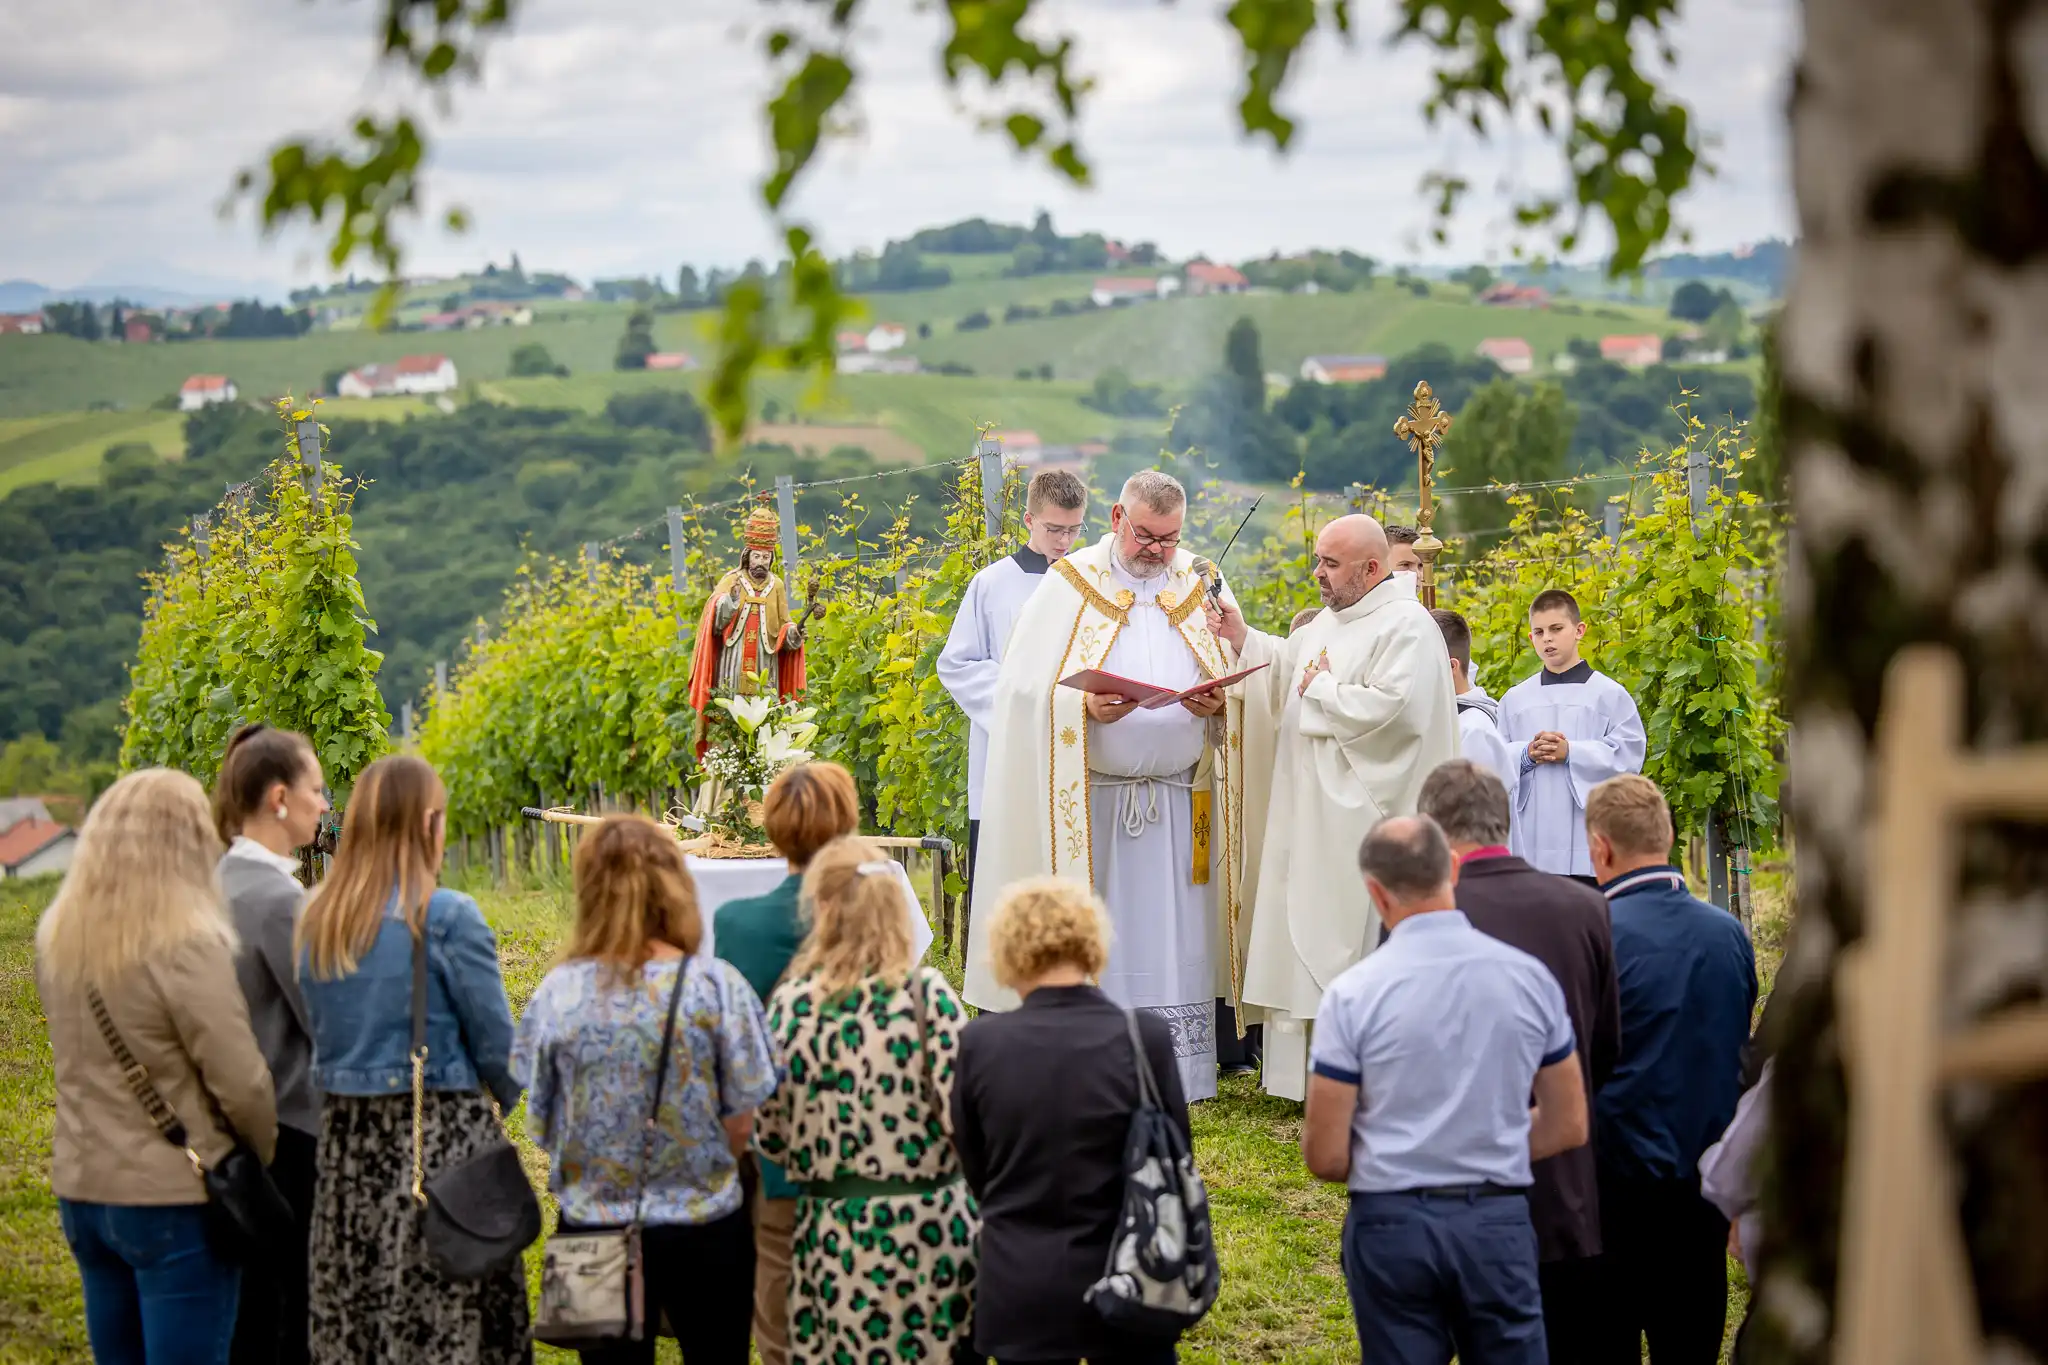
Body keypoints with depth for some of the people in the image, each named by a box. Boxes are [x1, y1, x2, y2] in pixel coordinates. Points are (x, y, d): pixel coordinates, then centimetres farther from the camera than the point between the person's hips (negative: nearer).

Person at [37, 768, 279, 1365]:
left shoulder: (57, 937, 3)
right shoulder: (185, 944, -18)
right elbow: (241, 1083, -15)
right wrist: (266, 1158, 1)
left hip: (81, 1187, 7)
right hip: (174, 1197, -7)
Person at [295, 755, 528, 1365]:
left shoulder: (317, 916, 4)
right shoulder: (448, 916, -12)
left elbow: (320, 1033, 12)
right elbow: (496, 1045, -7)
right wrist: (513, 1100, 11)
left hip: (347, 1138, 6)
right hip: (440, 1138, -6)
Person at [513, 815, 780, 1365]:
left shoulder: (557, 993, -7)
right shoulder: (716, 986, -11)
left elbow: (541, 1124, 0)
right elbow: (743, 1123, -8)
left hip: (594, 1229, 1)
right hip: (704, 1230, -1)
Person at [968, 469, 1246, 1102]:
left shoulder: (1203, 588, 9)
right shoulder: (1069, 586, 1)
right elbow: (1027, 687, -5)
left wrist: (1220, 705, -12)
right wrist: (1085, 707, -22)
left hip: (1180, 802, 3)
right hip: (1088, 802, -2)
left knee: (1172, 940, 3)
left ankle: (1173, 1086, 9)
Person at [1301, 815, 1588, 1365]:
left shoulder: (1353, 993, -10)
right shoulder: (1531, 978, -2)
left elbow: (1325, 1157, -7)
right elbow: (1568, 1127, 7)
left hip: (1393, 1222, -2)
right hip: (1499, 1221, 2)